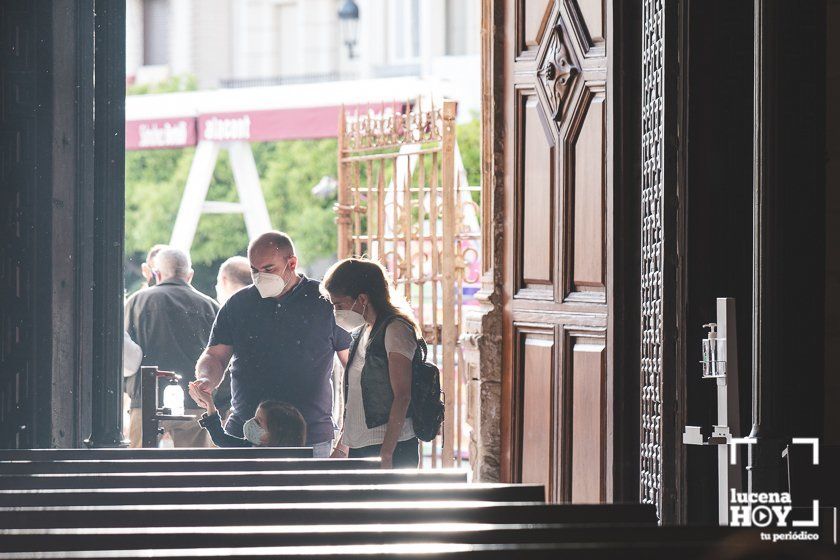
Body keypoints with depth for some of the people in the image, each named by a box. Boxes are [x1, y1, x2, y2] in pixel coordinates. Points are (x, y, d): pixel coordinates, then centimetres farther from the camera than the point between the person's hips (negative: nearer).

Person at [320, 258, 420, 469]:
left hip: (391, 449, -8)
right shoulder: (361, 333, 19)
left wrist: (386, 455, -20)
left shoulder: (395, 329, -8)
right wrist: (341, 448, 22)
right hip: (359, 450, 8)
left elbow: (402, 396, -15)